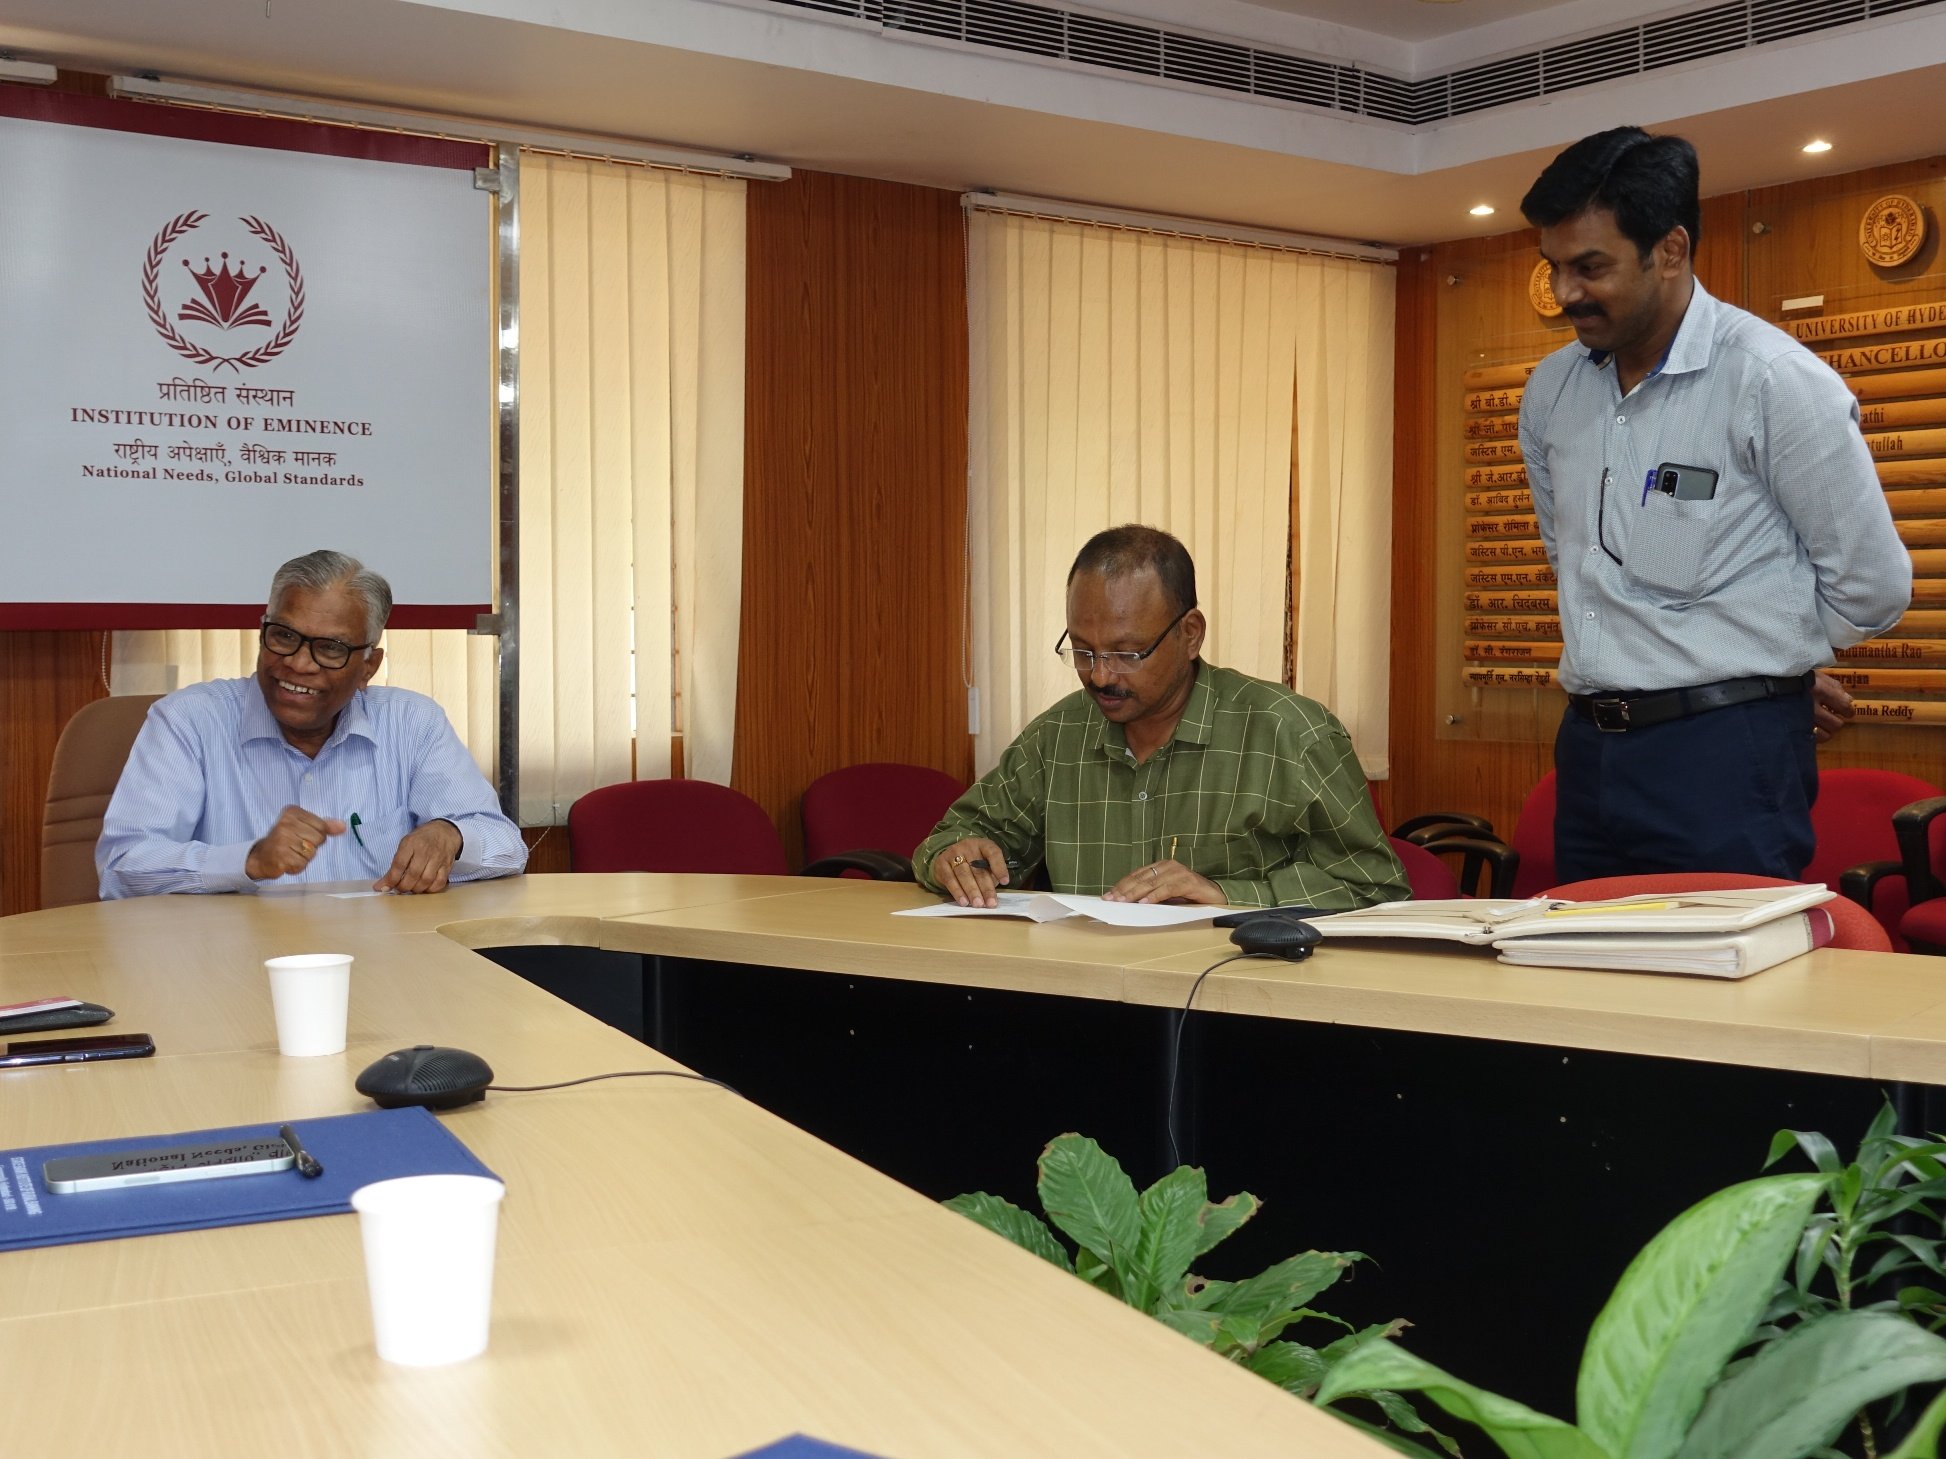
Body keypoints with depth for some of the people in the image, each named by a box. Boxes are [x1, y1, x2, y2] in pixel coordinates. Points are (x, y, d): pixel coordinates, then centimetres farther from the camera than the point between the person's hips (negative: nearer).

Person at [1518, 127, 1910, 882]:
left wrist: (1755, 670, 8)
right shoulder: (1550, 391, 7)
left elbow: (1871, 585, -5)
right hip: (1589, 748, 6)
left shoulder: (1775, 379, -11)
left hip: (1726, 759, -6)